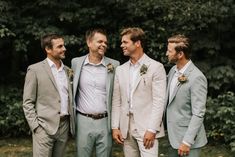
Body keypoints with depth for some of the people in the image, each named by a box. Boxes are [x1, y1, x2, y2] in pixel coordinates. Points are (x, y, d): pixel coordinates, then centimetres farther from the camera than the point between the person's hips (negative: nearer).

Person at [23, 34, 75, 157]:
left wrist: (72, 123, 9)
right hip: (45, 127, -5)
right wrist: (35, 126, -11)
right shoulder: (35, 70, -3)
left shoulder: (67, 70, 13)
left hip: (65, 125, 5)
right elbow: (27, 102, -4)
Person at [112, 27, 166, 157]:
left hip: (147, 128, -5)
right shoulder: (120, 70, 11)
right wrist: (115, 127, 3)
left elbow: (159, 101, -9)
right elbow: (116, 101, 11)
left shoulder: (156, 67, -4)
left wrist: (152, 129, -15)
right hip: (126, 128, 5)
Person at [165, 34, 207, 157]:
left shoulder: (197, 78, -19)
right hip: (174, 136, 7)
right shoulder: (173, 71, 4)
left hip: (188, 138, -7)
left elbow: (198, 114, -20)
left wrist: (187, 141, -21)